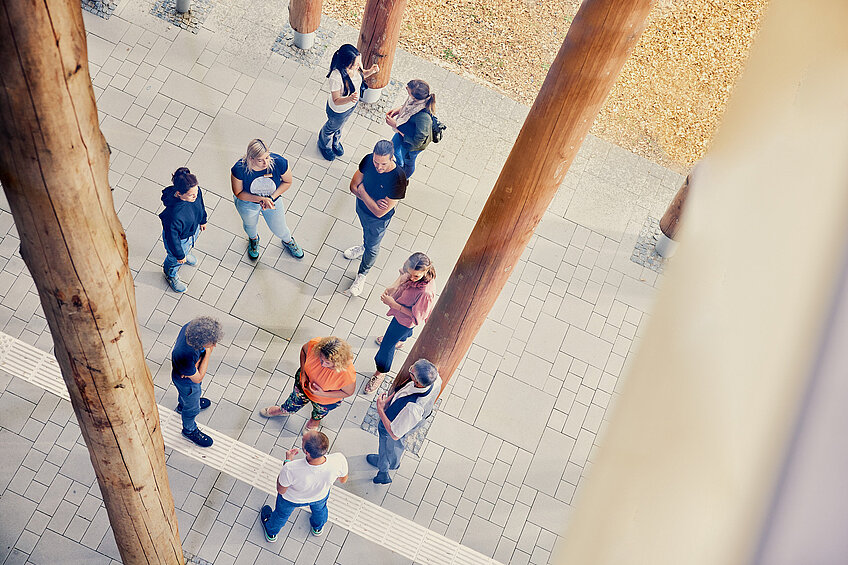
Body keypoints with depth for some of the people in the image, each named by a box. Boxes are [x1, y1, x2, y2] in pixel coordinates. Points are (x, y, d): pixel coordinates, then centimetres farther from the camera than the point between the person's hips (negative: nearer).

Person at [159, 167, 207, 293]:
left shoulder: (196, 191, -31)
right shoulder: (174, 214, -49)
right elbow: (172, 237, -30)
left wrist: (202, 220, 15)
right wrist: (179, 255, -15)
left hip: (194, 229, 5)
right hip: (179, 240, -5)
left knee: (188, 247, 40)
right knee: (175, 260, 29)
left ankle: (186, 254, 77)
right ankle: (171, 275, 64)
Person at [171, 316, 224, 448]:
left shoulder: (193, 326, -32)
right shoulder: (185, 356, -49)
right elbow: (198, 378, -30)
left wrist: (196, 363, -24)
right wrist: (208, 354, -34)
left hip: (191, 370, 6)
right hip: (187, 382, -6)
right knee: (192, 407, 24)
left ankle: (182, 405, 70)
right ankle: (189, 430, 54)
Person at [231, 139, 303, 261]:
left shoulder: (279, 162, -35)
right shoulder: (239, 169, -38)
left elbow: (287, 182, -15)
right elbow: (238, 193, -23)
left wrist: (271, 197, -27)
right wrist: (261, 199, -34)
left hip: (273, 201, 1)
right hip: (247, 203, -1)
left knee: (279, 230, 23)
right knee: (250, 225, 32)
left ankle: (288, 241, 61)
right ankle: (253, 239, 70)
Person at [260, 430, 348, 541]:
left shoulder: (291, 469, -46)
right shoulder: (339, 460, -41)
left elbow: (281, 490, -22)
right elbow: (343, 480, -16)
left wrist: (287, 461, -15)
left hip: (291, 499, -2)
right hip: (320, 496, 2)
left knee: (282, 513, 34)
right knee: (319, 507, 39)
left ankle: (271, 533, 65)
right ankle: (318, 528, 71)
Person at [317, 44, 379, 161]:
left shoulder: (356, 65, -27)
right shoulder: (336, 77, -45)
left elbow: (361, 75, -2)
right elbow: (336, 101, -32)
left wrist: (371, 71, -24)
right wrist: (349, 98, -52)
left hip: (352, 104, 6)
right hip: (337, 110, -5)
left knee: (340, 125, 36)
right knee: (332, 127, 29)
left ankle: (335, 142, 69)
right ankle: (324, 145, 63)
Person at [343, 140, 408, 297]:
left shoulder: (398, 179, -41)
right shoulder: (368, 160, -28)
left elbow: (379, 213, -35)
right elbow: (354, 186, -16)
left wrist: (362, 191, -27)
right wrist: (373, 202, -28)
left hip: (378, 220, -4)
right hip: (361, 207, 4)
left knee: (372, 248, 23)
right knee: (366, 231, 36)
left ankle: (362, 274, 50)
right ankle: (365, 247, 70)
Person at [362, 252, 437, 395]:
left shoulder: (426, 293, -46)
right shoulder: (412, 270, -28)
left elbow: (416, 316, -31)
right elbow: (403, 275, -1)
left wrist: (393, 304, -32)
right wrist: (393, 287, -18)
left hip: (406, 319, -6)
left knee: (387, 344, 12)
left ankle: (381, 372, 42)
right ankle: (400, 340, 75)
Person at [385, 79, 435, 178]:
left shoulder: (423, 118, -51)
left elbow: (417, 141, -36)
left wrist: (395, 125, -34)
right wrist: (400, 109, -16)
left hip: (412, 144, -7)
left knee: (408, 162, 29)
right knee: (394, 147, 36)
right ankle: (399, 165, 72)